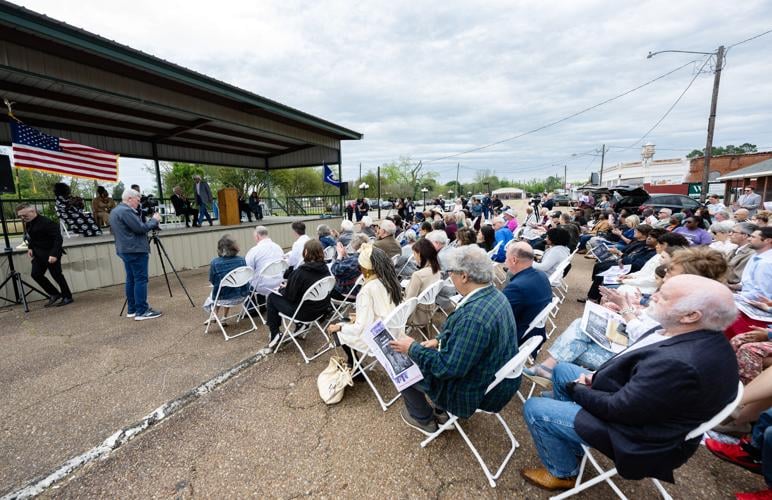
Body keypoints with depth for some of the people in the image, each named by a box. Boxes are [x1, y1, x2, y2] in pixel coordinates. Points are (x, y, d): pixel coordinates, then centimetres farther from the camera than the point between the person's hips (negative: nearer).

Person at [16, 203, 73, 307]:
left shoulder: (46, 222, -21)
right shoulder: (28, 223, 5)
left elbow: (58, 238, -23)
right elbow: (30, 237, 20)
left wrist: (54, 254, -28)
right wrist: (30, 247, 3)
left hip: (50, 253, -8)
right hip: (38, 254, 8)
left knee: (56, 274, -1)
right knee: (35, 274, 8)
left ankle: (67, 297, 12)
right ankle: (54, 295, 20)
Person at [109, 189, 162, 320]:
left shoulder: (115, 211, 18)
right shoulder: (126, 211, -16)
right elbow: (141, 228, -18)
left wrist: (151, 221, 12)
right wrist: (154, 220, -4)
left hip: (125, 250, 11)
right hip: (135, 250, -11)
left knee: (131, 279, 13)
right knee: (141, 280, -8)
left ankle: (132, 309, 19)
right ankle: (142, 311, -7)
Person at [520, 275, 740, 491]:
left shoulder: (678, 363, -38)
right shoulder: (702, 335, -7)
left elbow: (617, 408, -27)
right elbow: (638, 363, 6)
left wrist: (576, 389, -10)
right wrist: (596, 377, -5)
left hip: (639, 434, -9)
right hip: (635, 402, 9)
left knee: (534, 408, -7)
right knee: (562, 370, 16)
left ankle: (563, 473, 20)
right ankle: (567, 444, 31)